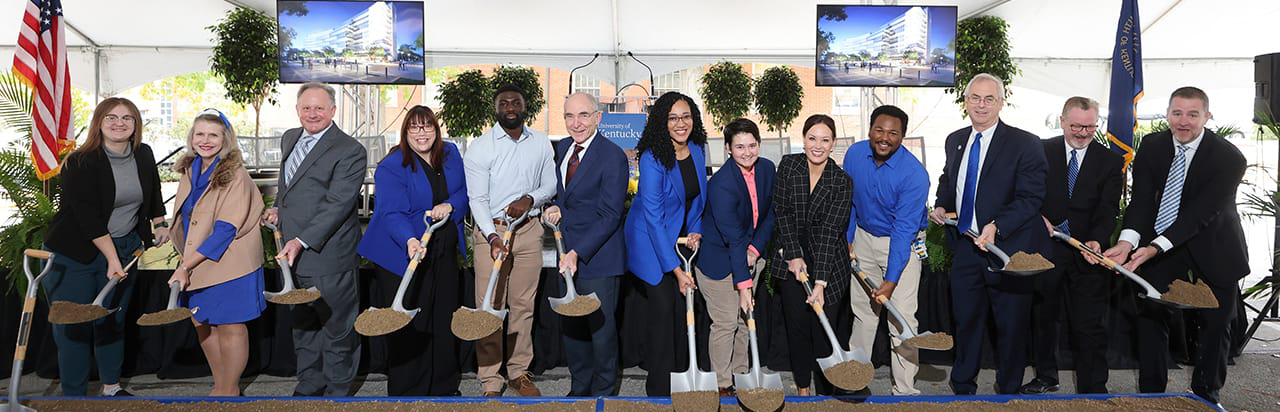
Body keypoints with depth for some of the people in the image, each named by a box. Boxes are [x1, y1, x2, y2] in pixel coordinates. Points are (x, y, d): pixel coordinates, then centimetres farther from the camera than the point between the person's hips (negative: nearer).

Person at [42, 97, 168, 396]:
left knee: (113, 322, 13)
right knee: (73, 327, 0)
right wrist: (112, 258, -20)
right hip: (74, 254, -5)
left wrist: (160, 224, 25)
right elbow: (88, 217, -19)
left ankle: (111, 387, 26)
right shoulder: (81, 163, -16)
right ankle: (73, 397, 10)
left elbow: (153, 193, 21)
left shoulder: (143, 155, 1)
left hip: (124, 248, 5)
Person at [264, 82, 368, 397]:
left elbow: (337, 205, -21)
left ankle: (337, 391, 20)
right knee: (303, 323, 20)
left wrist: (301, 241, -27)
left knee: (337, 327, 5)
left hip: (329, 255, -8)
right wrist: (279, 209, 7)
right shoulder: (290, 138, 12)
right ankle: (309, 384, 36)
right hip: (294, 254, 8)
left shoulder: (349, 151, -15)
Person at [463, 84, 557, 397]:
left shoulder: (541, 143, 6)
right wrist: (492, 236, -22)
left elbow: (550, 185, 12)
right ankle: (491, 381, 5)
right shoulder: (480, 147, -4)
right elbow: (477, 198, -9)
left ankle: (520, 372, 20)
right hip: (491, 230, -3)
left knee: (524, 305, 8)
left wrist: (529, 199, -9)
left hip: (529, 229, 3)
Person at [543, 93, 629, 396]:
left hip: (598, 255, -7)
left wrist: (577, 253, -25)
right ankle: (579, 388, 32)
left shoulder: (613, 156, -16)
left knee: (601, 325, 4)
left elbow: (610, 216, -19)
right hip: (567, 252, 7)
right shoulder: (561, 148, 7)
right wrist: (557, 208, 0)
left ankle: (603, 392, 23)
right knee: (570, 323, 15)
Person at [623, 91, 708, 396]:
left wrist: (696, 230, -4)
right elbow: (653, 217, -24)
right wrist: (676, 270, -25)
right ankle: (659, 388, 4)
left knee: (684, 305, 3)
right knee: (663, 306, -7)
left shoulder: (697, 150, -2)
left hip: (681, 237, 6)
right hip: (652, 241, -6)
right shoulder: (652, 158, -23)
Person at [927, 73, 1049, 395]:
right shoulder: (955, 141, 9)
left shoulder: (1025, 144, -10)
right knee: (966, 321, 16)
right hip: (964, 247, 5)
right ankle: (962, 387, 33)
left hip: (1007, 247, -5)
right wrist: (941, 205, 5)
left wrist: (996, 227, -28)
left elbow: (1030, 197, -15)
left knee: (1011, 326, 8)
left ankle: (1008, 391, 27)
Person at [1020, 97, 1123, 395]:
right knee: (1042, 317, 14)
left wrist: (1096, 241, -23)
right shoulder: (1041, 151, 2)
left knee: (1089, 324, -1)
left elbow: (1108, 210, -6)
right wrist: (1039, 217, -16)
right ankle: (1046, 377, 31)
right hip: (1045, 247, 2)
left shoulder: (1111, 161, 1)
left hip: (1087, 252, -1)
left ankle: (1093, 389, 9)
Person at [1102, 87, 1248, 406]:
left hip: (1214, 248, -2)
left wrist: (1155, 247, -39)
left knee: (1215, 323, 8)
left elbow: (1201, 212, -28)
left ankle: (1206, 392, 27)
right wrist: (1128, 241, -32)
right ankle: (1151, 392, 15)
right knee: (1151, 316, 4)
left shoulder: (1229, 157, -20)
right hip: (1160, 243, 3)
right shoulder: (1152, 146, -8)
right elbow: (1141, 198, -14)